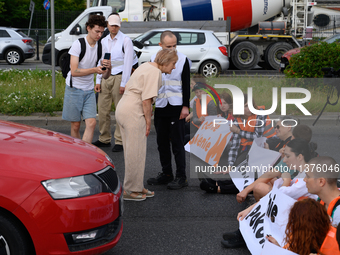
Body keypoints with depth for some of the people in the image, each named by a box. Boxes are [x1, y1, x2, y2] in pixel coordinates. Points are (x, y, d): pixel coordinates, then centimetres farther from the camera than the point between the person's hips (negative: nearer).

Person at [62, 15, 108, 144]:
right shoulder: (78, 44, -11)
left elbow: (105, 75, 4)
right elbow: (74, 71, -18)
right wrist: (94, 70, -25)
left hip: (89, 90, 4)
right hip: (74, 89, -4)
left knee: (91, 123, -10)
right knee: (75, 125, 4)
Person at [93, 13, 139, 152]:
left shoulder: (126, 40, -4)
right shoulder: (103, 41, 14)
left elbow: (128, 63, -7)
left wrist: (123, 83, -11)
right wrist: (98, 80, 9)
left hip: (119, 77, -6)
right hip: (106, 78, 6)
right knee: (103, 110, 6)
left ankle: (120, 141, 3)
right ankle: (104, 139, 17)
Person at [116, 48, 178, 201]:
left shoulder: (146, 66, 16)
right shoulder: (155, 72, -13)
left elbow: (128, 87, 22)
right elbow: (146, 100, -20)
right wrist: (148, 120, -10)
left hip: (122, 108, 11)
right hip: (133, 113, -11)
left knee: (132, 152, 16)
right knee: (135, 153, -2)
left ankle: (137, 187, 24)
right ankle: (130, 190, 6)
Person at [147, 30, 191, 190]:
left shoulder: (182, 60, -2)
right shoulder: (154, 60, 7)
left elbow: (186, 85, -2)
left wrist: (185, 106, -7)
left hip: (177, 107, -4)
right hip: (160, 107, 4)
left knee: (177, 142, -3)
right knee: (162, 142, 9)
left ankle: (181, 177, 3)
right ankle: (166, 174, 20)